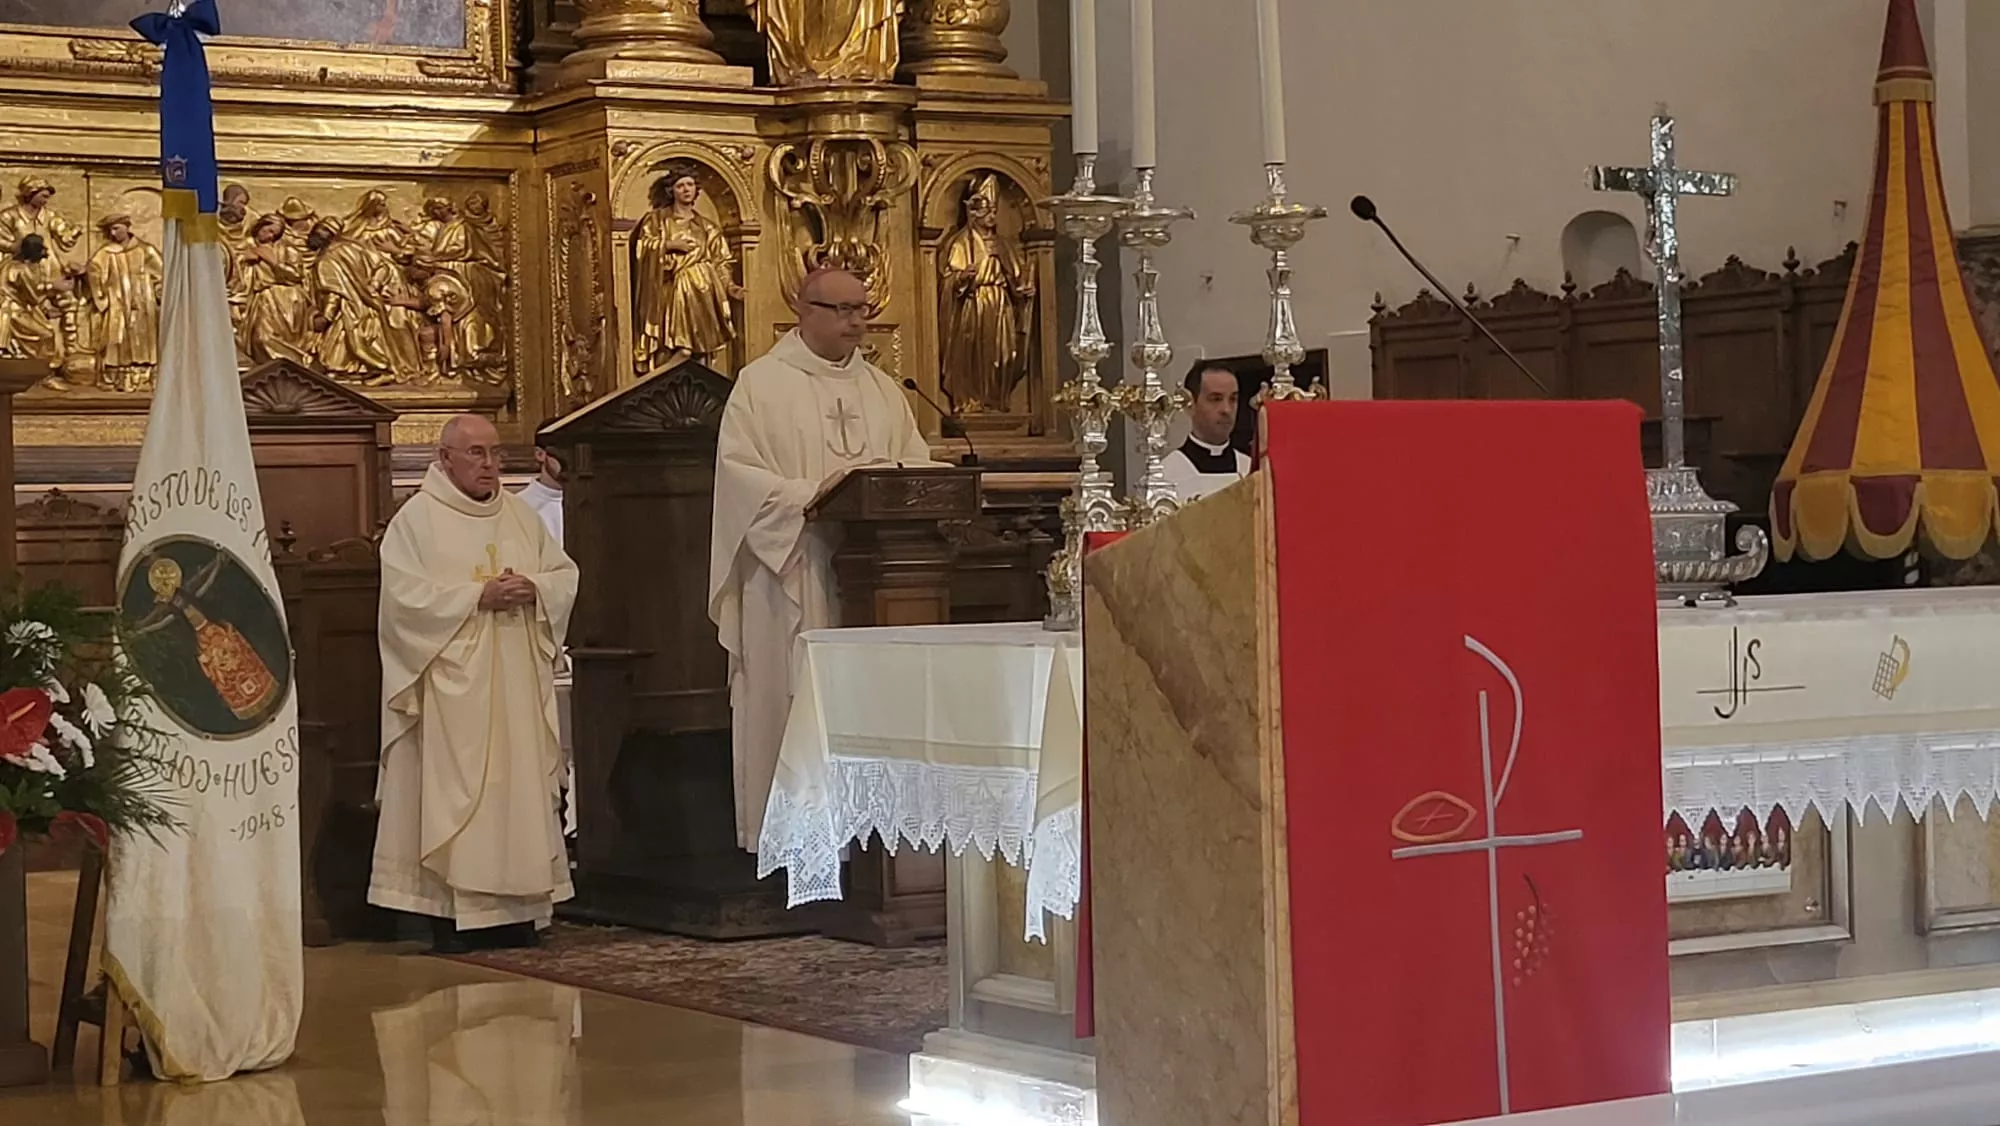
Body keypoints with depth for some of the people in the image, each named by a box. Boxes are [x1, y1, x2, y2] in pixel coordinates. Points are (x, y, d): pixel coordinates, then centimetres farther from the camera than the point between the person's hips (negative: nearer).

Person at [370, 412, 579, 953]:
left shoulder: (520, 515, 15)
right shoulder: (417, 518, -2)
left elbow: (565, 573, 15)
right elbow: (406, 595, -12)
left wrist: (534, 589, -7)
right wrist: (479, 595, -17)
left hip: (516, 683, 5)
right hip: (452, 685, -5)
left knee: (519, 784, 3)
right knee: (454, 791, -7)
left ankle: (515, 908, 7)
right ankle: (456, 913, -5)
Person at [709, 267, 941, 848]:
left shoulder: (881, 388, 18)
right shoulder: (761, 385, 1)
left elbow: (921, 462, 15)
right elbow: (738, 473, -8)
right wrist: (810, 494, -20)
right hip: (791, 570, -4)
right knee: (790, 699, -4)